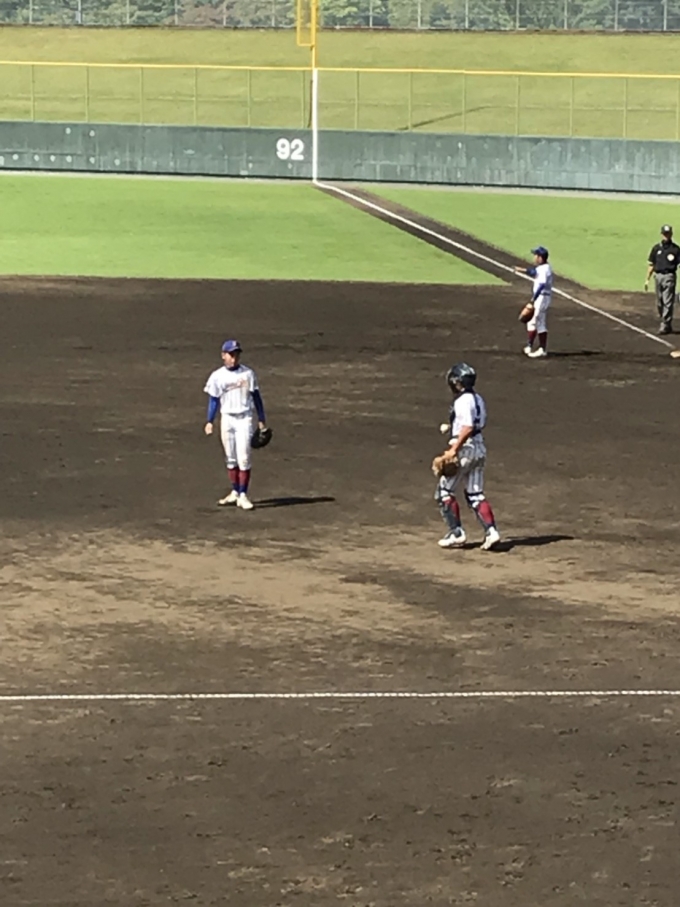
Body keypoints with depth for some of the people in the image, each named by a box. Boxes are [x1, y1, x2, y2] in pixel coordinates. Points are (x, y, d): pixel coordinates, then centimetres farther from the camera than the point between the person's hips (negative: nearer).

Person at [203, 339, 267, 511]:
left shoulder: (248, 373, 0)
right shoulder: (217, 376, 2)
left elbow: (256, 397, 4)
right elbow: (214, 400, 5)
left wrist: (261, 420, 1)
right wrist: (209, 422, -4)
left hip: (244, 418, -2)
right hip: (227, 418, 2)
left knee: (244, 458, -9)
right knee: (231, 458, 9)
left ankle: (243, 495, -6)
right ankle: (235, 492, 19)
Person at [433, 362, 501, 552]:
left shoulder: (463, 401, -16)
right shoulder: (477, 399, 11)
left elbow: (468, 428, -25)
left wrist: (454, 450, -24)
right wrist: (452, 426, 24)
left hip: (464, 449, -9)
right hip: (479, 449, 9)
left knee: (444, 491, 3)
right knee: (475, 494, 10)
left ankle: (456, 533, 2)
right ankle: (491, 531, -3)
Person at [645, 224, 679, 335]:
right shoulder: (656, 248, 12)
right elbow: (651, 265, 14)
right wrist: (647, 279, 11)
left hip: (669, 277, -4)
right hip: (658, 275, 4)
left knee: (668, 302, -9)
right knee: (659, 303, 9)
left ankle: (666, 325, -8)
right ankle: (664, 321, 22)